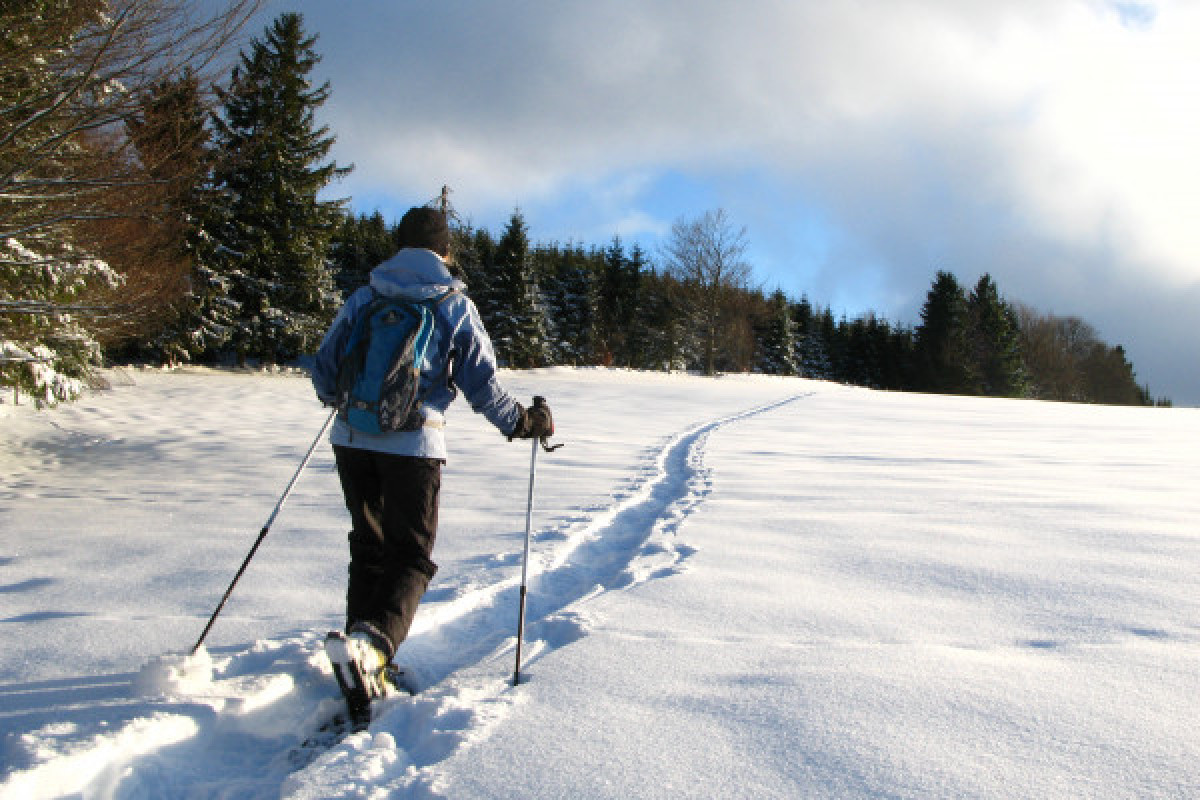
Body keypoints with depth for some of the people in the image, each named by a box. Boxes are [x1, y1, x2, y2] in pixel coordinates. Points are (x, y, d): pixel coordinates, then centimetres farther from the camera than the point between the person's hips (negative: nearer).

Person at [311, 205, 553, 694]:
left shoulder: (363, 298, 8)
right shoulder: (455, 306, 1)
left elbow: (324, 371, 13)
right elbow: (481, 383, -2)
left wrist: (337, 398, 35)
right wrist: (522, 422, 13)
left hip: (352, 438, 4)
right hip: (413, 444, -3)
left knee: (369, 545, 18)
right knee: (411, 554, 3)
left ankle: (362, 651, 17)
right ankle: (374, 641, -21)